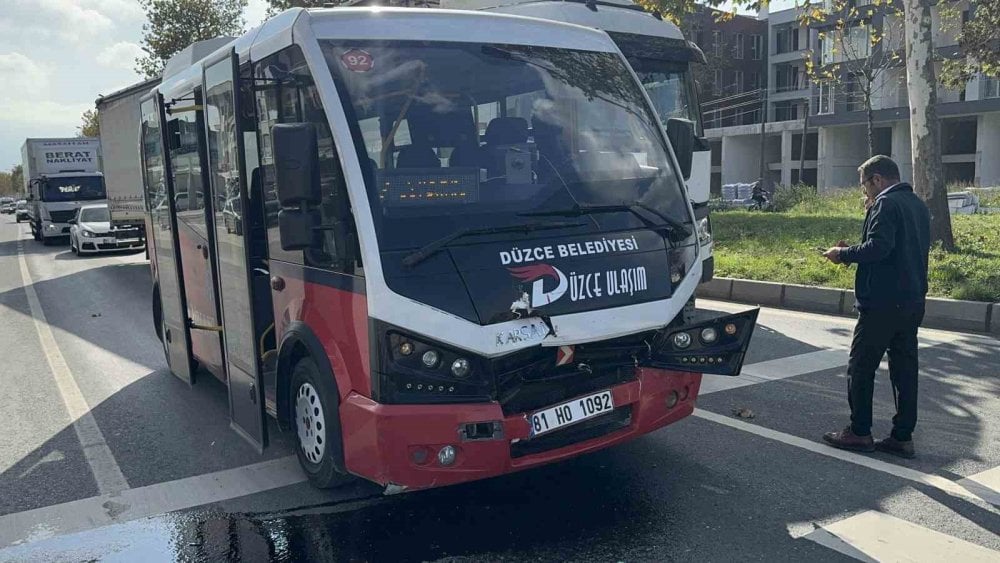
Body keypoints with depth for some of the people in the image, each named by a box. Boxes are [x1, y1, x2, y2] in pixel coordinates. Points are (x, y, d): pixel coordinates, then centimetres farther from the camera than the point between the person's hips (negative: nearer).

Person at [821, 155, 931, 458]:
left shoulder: (886, 203, -12)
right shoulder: (918, 205, 16)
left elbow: (878, 247, -25)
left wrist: (843, 254, -10)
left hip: (882, 302, -9)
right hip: (912, 302, 9)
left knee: (861, 368, 2)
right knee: (905, 369, 10)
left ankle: (859, 432, 8)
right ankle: (903, 437, 15)